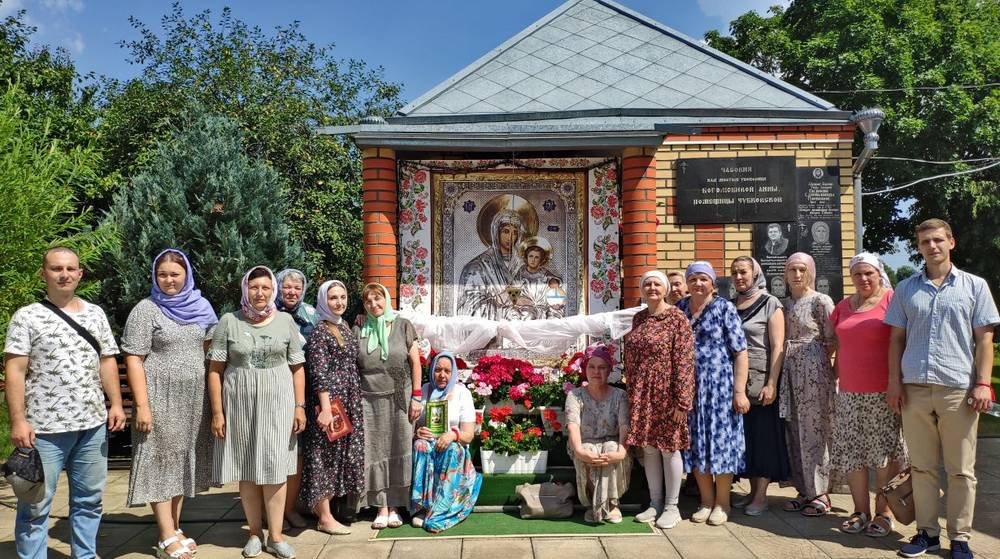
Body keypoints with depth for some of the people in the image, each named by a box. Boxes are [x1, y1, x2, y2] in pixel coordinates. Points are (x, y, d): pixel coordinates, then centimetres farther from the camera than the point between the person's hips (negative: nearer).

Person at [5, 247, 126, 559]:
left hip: (93, 425, 4)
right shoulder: (26, 317, -2)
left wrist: (116, 403, 3)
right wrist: (17, 421, -14)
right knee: (36, 505, 3)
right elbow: (14, 371, -7)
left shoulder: (95, 314, 11)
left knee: (89, 499, 13)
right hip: (43, 428, -4)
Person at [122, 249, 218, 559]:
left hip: (194, 399, 5)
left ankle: (176, 526, 22)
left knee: (183, 460, 11)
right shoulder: (145, 310, -6)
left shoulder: (201, 307, 7)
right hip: (160, 398, -5)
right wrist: (142, 405, -16)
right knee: (163, 462, 0)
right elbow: (133, 359, -10)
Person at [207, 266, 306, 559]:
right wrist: (217, 412, -4)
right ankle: (254, 532, 20)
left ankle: (275, 535, 10)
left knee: (274, 469, 1)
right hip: (239, 405, 0)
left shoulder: (285, 321, 4)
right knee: (247, 471, 7)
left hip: (277, 404, 0)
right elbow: (215, 370, 1)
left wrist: (300, 406, -1)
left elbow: (297, 368, 6)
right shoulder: (229, 321, 1)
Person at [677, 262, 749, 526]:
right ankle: (706, 500, 23)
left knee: (721, 441, 2)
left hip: (720, 386, -4)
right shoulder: (680, 309, 8)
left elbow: (740, 352, -6)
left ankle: (722, 503, 15)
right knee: (696, 444, 9)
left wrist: (739, 390, -12)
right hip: (689, 387, 4)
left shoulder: (724, 308, -3)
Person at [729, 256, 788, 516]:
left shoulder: (770, 304, -2)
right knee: (744, 434, 7)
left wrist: (771, 384, -15)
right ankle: (753, 491, 18)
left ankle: (761, 495, 6)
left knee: (763, 434, 0)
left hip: (761, 380, -4)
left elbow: (777, 347, -8)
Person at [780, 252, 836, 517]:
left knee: (813, 430, -2)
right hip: (789, 371, 6)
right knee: (795, 432, 8)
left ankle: (820, 493, 9)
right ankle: (804, 490, 18)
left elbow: (832, 341, -5)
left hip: (814, 371, -6)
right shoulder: (786, 304, 13)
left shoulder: (820, 301, -4)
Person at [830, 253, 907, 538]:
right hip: (849, 392, 5)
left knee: (884, 451, 1)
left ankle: (883, 512, 13)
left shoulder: (891, 301, -3)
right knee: (851, 451, 6)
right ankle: (861, 510, 17)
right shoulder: (843, 306, 13)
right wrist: (835, 379, 15)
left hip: (883, 392, -5)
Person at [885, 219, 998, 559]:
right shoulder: (906, 289, 12)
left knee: (961, 470, 4)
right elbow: (896, 338, 12)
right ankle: (927, 532, 18)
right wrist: (894, 382, 4)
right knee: (921, 467, 8)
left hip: (959, 389, -2)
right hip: (915, 389, 2)